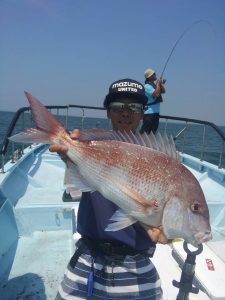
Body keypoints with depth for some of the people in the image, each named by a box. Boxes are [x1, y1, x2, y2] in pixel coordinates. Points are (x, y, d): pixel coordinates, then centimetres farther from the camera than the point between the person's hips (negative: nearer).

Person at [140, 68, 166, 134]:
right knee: (144, 132, -9)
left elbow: (163, 91, 18)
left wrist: (160, 84, 2)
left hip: (156, 112, 9)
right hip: (149, 113, -9)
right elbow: (156, 94, -26)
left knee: (153, 132, 13)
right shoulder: (147, 86, -14)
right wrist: (158, 84, -15)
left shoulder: (154, 85, 13)